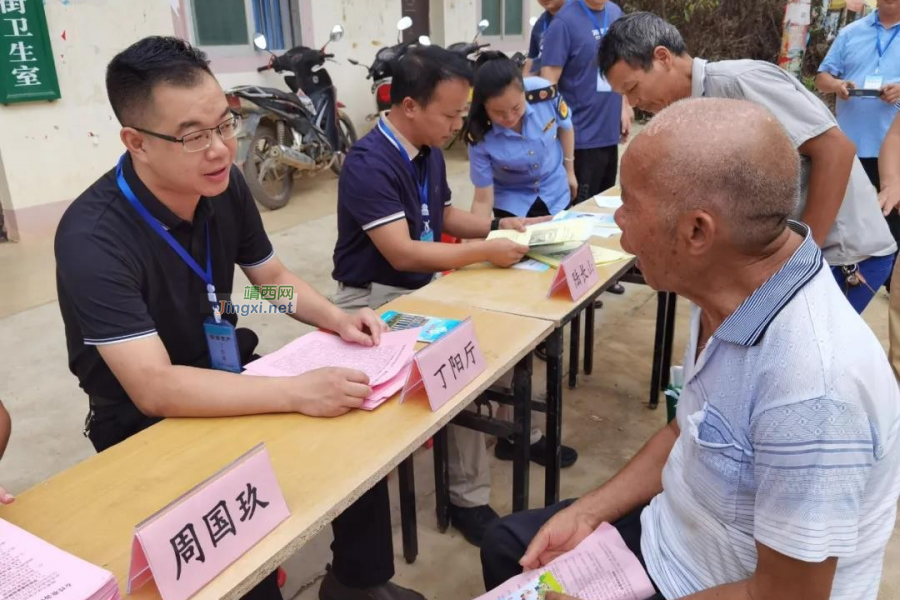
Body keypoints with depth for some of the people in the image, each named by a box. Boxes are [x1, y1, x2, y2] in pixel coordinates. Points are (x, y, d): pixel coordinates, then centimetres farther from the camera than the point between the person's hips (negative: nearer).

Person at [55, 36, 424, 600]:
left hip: (227, 380, 6)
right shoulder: (94, 237, -28)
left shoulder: (225, 186, -8)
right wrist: (297, 392, -39)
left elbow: (273, 276, 7)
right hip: (147, 426, -6)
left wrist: (338, 320, -11)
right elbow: (153, 389, -33)